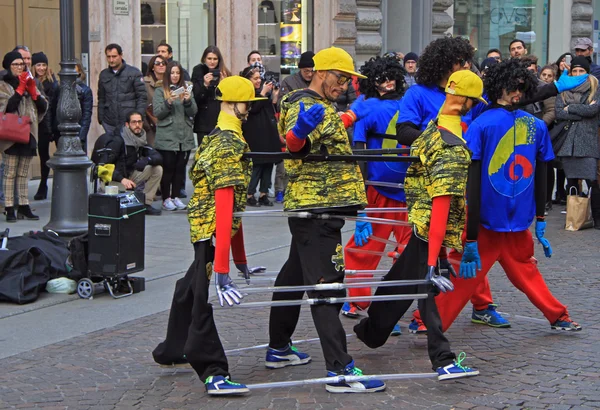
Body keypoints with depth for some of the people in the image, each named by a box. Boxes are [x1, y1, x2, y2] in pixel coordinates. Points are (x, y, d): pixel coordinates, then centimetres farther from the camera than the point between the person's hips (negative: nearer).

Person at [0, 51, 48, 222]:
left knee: (23, 174, 9)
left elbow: (44, 107, 8)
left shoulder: (29, 83, 15)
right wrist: (20, 88, -13)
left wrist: (32, 90, -5)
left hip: (28, 134, 5)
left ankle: (24, 207, 12)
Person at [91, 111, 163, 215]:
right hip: (114, 179, -7)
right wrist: (122, 179, -37)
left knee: (157, 169, -9)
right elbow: (102, 165, -24)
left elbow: (158, 158, -2)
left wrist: (147, 160, -26)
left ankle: (146, 204, -5)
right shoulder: (118, 140, -18)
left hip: (129, 176, 7)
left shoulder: (141, 139, 4)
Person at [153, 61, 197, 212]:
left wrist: (188, 101, -15)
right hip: (166, 137, -3)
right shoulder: (160, 91, 5)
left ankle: (176, 196, 14)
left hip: (185, 137, 3)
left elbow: (193, 112, 5)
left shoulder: (186, 89, 13)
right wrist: (168, 102, -20)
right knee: (168, 168, -3)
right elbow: (157, 113, -4)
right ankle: (166, 198, 4)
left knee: (180, 168, 5)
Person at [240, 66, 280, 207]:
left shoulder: (262, 91, 16)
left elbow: (272, 111, 18)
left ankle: (263, 194, 10)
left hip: (268, 135, 7)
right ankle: (250, 195, -3)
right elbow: (253, 108, -20)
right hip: (255, 136, -7)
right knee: (257, 165, -9)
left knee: (268, 164, 5)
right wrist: (263, 93, -17)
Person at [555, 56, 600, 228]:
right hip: (568, 141, 3)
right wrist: (583, 111, -8)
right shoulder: (564, 90, 13)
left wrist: (571, 108, -4)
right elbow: (558, 113, -1)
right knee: (571, 180, 6)